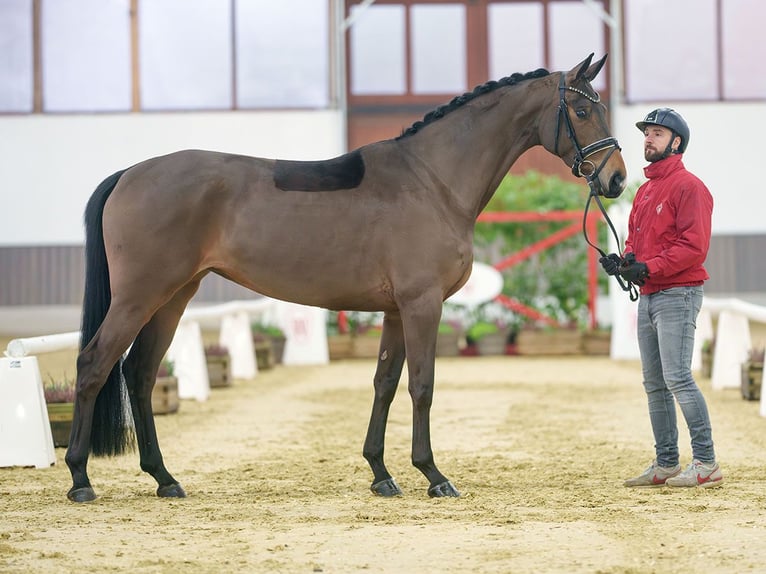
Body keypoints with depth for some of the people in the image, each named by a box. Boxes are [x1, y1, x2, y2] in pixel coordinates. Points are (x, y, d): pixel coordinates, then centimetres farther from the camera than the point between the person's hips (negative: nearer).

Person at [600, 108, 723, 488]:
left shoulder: (688, 186, -10)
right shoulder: (645, 190, 19)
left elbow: (694, 246, -18)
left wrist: (649, 267, -24)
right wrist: (625, 260, 1)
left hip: (677, 294, -9)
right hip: (648, 296, 9)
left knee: (677, 377, -15)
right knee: (654, 384, 10)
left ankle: (706, 463, -12)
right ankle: (666, 464, 16)